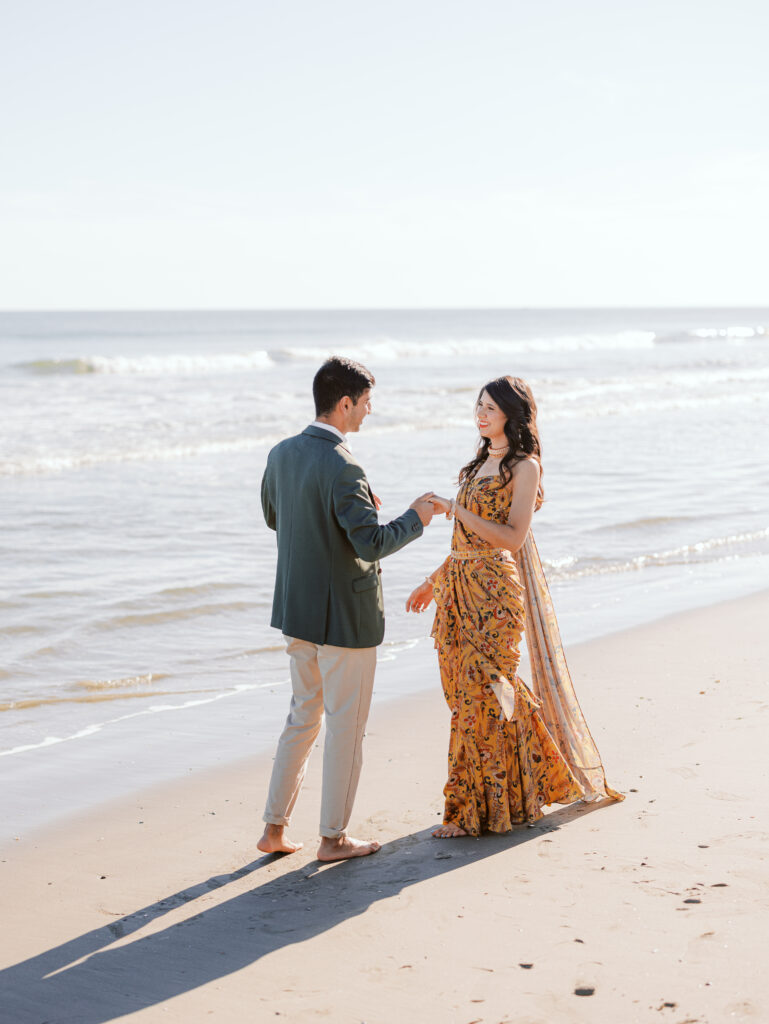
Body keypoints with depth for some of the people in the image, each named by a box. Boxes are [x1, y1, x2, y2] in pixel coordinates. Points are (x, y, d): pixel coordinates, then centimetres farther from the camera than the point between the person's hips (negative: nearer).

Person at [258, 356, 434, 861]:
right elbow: (372, 543, -25)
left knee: (303, 716, 19)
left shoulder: (282, 454, 3)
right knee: (346, 725, 6)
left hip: (297, 610, 8)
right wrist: (415, 519, -8)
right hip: (345, 615, -8)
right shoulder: (342, 468, -23)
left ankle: (274, 828, 22)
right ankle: (334, 837, 15)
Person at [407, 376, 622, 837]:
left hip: (495, 591, -8)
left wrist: (454, 508, -19)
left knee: (480, 693, -7)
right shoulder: (481, 462, 16)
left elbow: (512, 537, -17)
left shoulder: (525, 467, -8)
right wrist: (433, 582, 22)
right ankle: (515, 793, 21)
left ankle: (473, 809, 1)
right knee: (468, 690, 8)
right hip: (460, 587, 8)